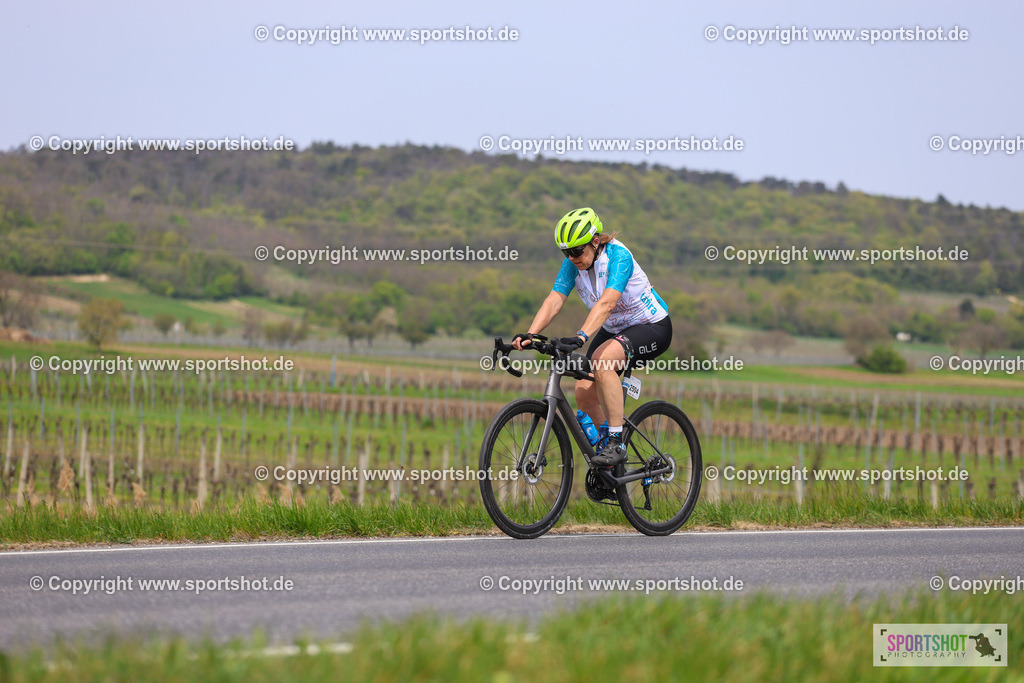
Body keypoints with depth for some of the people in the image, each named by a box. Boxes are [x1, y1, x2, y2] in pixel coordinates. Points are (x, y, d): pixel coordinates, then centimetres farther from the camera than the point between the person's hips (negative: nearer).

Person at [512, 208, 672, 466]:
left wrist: (581, 337, -54)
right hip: (614, 329, 7)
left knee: (603, 359, -34)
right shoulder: (573, 263, -9)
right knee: (584, 392, -7)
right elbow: (554, 300, -16)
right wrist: (529, 335, -32)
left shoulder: (618, 256, -28)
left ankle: (616, 444, -29)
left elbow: (606, 303, -41)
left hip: (652, 327, -7)